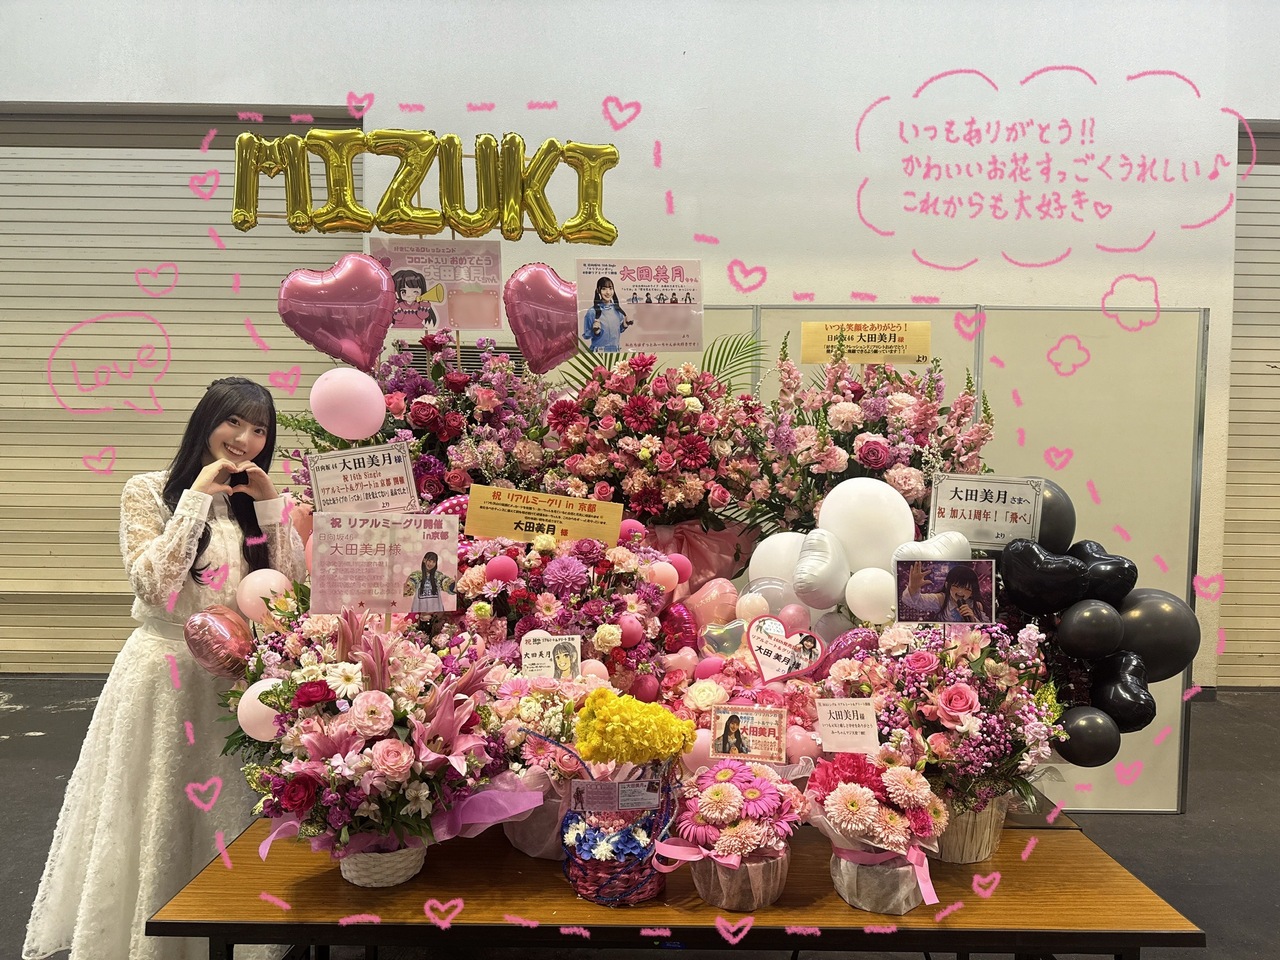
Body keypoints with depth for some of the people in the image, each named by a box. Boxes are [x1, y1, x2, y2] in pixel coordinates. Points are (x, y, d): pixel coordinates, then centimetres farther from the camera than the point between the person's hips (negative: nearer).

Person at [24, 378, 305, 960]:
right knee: (161, 814, 5)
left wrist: (269, 503, -7)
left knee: (231, 812, 10)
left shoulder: (255, 499, 8)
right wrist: (196, 497, -15)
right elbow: (154, 585, -15)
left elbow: (291, 588, -1)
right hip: (166, 674, -3)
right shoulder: (149, 491, -3)